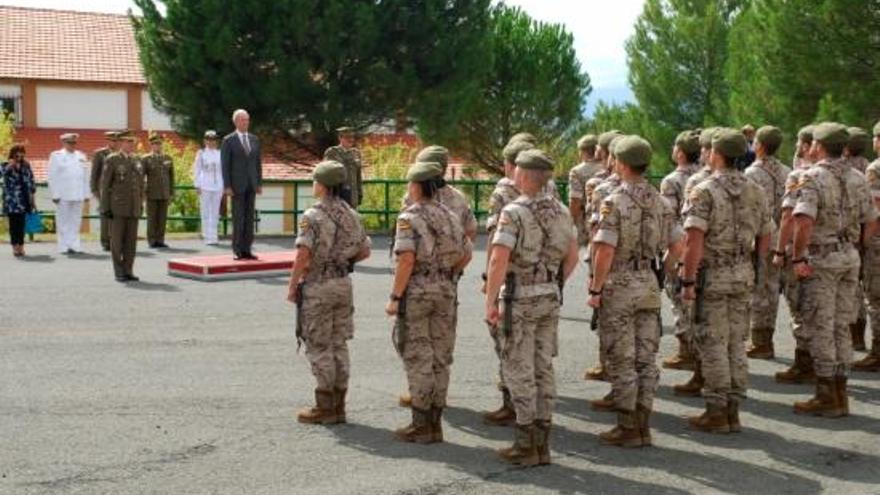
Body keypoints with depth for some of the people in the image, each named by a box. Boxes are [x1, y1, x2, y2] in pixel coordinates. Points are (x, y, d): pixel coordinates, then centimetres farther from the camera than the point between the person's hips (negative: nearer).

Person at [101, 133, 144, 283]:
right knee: (117, 240, -1)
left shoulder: (136, 161, 10)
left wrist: (141, 205, 12)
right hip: (117, 207, -5)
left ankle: (128, 271, 10)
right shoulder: (112, 160, -6)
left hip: (133, 207, 5)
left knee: (131, 240, 4)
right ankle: (119, 272, 5)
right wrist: (105, 207, -12)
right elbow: (105, 185, -7)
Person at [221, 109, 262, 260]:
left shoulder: (254, 140, 11)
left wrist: (259, 184, 7)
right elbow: (225, 165, -7)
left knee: (249, 217, 3)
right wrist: (227, 186, -14)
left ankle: (246, 249, 7)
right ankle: (237, 250, 1)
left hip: (251, 185, 5)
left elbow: (258, 163, 13)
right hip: (237, 184, -5)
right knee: (238, 218, -4)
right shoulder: (228, 140, -4)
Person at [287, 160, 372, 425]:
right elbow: (364, 251, 12)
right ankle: (338, 405, 15)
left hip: (317, 286, -7)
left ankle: (325, 408, 4)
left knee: (319, 347, 1)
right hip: (343, 284, 7)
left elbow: (303, 256, -22)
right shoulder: (350, 214, 6)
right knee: (339, 345, 11)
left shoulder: (312, 216, -16)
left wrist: (292, 287, -12)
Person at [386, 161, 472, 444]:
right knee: (440, 359, 10)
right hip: (445, 293, 6)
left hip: (415, 293, -6)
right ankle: (435, 422, 15)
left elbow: (406, 260, -19)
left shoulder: (409, 218, -11)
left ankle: (422, 425, 2)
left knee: (418, 360, -1)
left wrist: (395, 297, -15)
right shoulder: (449, 217, 9)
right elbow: (466, 255, 13)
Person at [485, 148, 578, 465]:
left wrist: (490, 301, -16)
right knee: (544, 368, 11)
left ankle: (526, 445, 1)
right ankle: (542, 443, 15)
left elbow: (499, 261, -22)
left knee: (518, 370, 0)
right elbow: (572, 256, 12)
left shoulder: (514, 213, -15)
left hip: (519, 299, -6)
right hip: (550, 299, 6)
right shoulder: (561, 211, 6)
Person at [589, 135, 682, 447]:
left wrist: (595, 289, -12)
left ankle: (627, 428, 5)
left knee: (622, 360, 0)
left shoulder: (614, 202, -14)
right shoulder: (661, 202, 6)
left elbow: (605, 251, -19)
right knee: (646, 358, 9)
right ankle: (643, 426, 14)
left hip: (619, 285, -6)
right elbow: (676, 247, 8)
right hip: (649, 286, 6)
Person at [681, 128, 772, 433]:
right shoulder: (755, 192, 7)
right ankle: (733, 410, 17)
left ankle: (717, 412, 5)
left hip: (712, 275, -6)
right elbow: (765, 238, 12)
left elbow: (694, 241, -20)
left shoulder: (704, 191, -13)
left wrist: (687, 280, -15)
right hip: (743, 275, 6)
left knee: (713, 344, 1)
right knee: (737, 343, 12)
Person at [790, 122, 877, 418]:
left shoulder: (813, 177, -12)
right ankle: (840, 395, 17)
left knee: (821, 328, -1)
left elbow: (804, 220, -25)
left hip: (821, 258, -6)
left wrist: (798, 257, -19)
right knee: (841, 327, 12)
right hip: (850, 258, 7)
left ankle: (827, 397, 2)